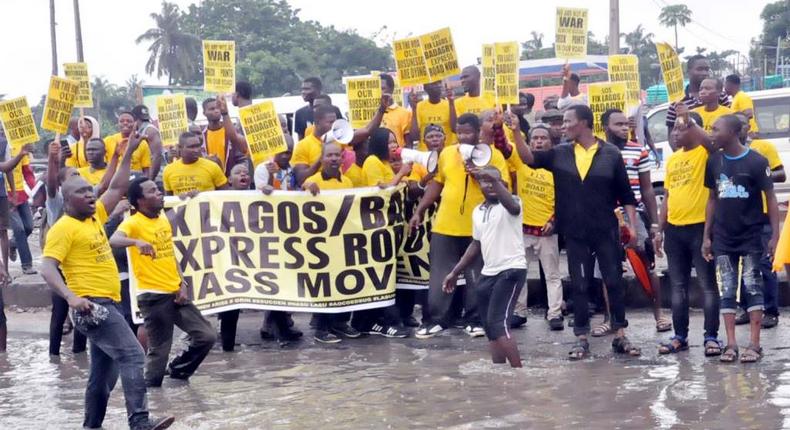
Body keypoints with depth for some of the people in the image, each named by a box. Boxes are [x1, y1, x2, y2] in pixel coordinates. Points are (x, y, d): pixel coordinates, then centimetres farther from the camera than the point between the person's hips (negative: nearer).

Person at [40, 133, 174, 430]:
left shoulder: (94, 217, 14)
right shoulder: (64, 228, -10)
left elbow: (117, 188, 21)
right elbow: (47, 268, -18)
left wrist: (129, 153, 15)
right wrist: (70, 296, -33)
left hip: (107, 304, 9)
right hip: (92, 305, -9)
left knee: (104, 372, 14)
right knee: (132, 355, -20)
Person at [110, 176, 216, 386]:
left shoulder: (164, 220, 12)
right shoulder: (133, 223, -11)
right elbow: (113, 240, -32)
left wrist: (183, 283, 7)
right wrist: (136, 242, -51)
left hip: (175, 293, 7)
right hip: (153, 296, -7)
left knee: (207, 336, 6)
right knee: (159, 349, -3)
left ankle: (177, 369, 26)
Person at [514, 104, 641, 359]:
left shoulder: (611, 154, -2)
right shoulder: (560, 154, 5)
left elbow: (626, 194, 1)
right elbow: (529, 158, -3)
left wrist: (631, 224, -6)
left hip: (606, 230, -2)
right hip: (574, 233, 2)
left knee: (614, 281, 2)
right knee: (579, 286, 5)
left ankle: (620, 336, 11)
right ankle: (582, 339, 12)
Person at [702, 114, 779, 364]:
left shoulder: (756, 161, -10)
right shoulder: (714, 161, 4)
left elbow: (770, 198, -6)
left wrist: (775, 234, -12)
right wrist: (707, 236, 8)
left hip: (751, 236, -4)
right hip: (723, 238, 4)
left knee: (753, 288, -1)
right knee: (727, 291, 4)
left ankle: (754, 344, 2)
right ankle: (731, 344, 7)